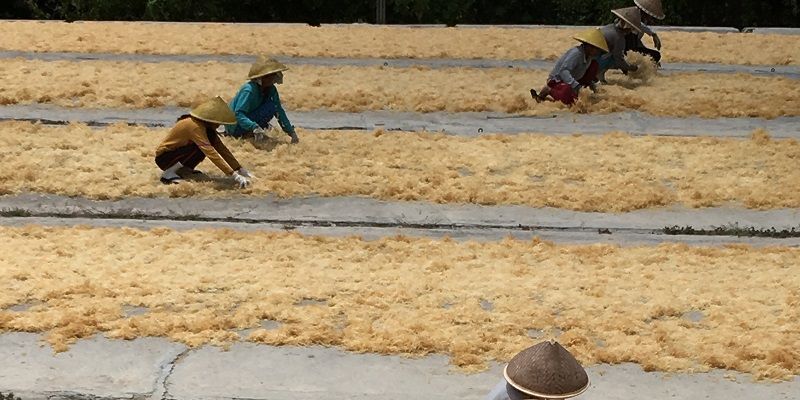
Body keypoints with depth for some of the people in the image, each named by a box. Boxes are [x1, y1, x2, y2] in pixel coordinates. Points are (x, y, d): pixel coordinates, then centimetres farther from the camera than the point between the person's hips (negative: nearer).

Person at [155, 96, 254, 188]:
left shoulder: (207, 127, -2)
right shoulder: (195, 126, -29)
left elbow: (221, 148, 0)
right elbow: (211, 153, -37)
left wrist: (241, 170, -7)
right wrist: (234, 175, -40)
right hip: (164, 158, -8)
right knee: (200, 147, -28)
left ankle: (184, 169, 2)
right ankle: (169, 173, -17)